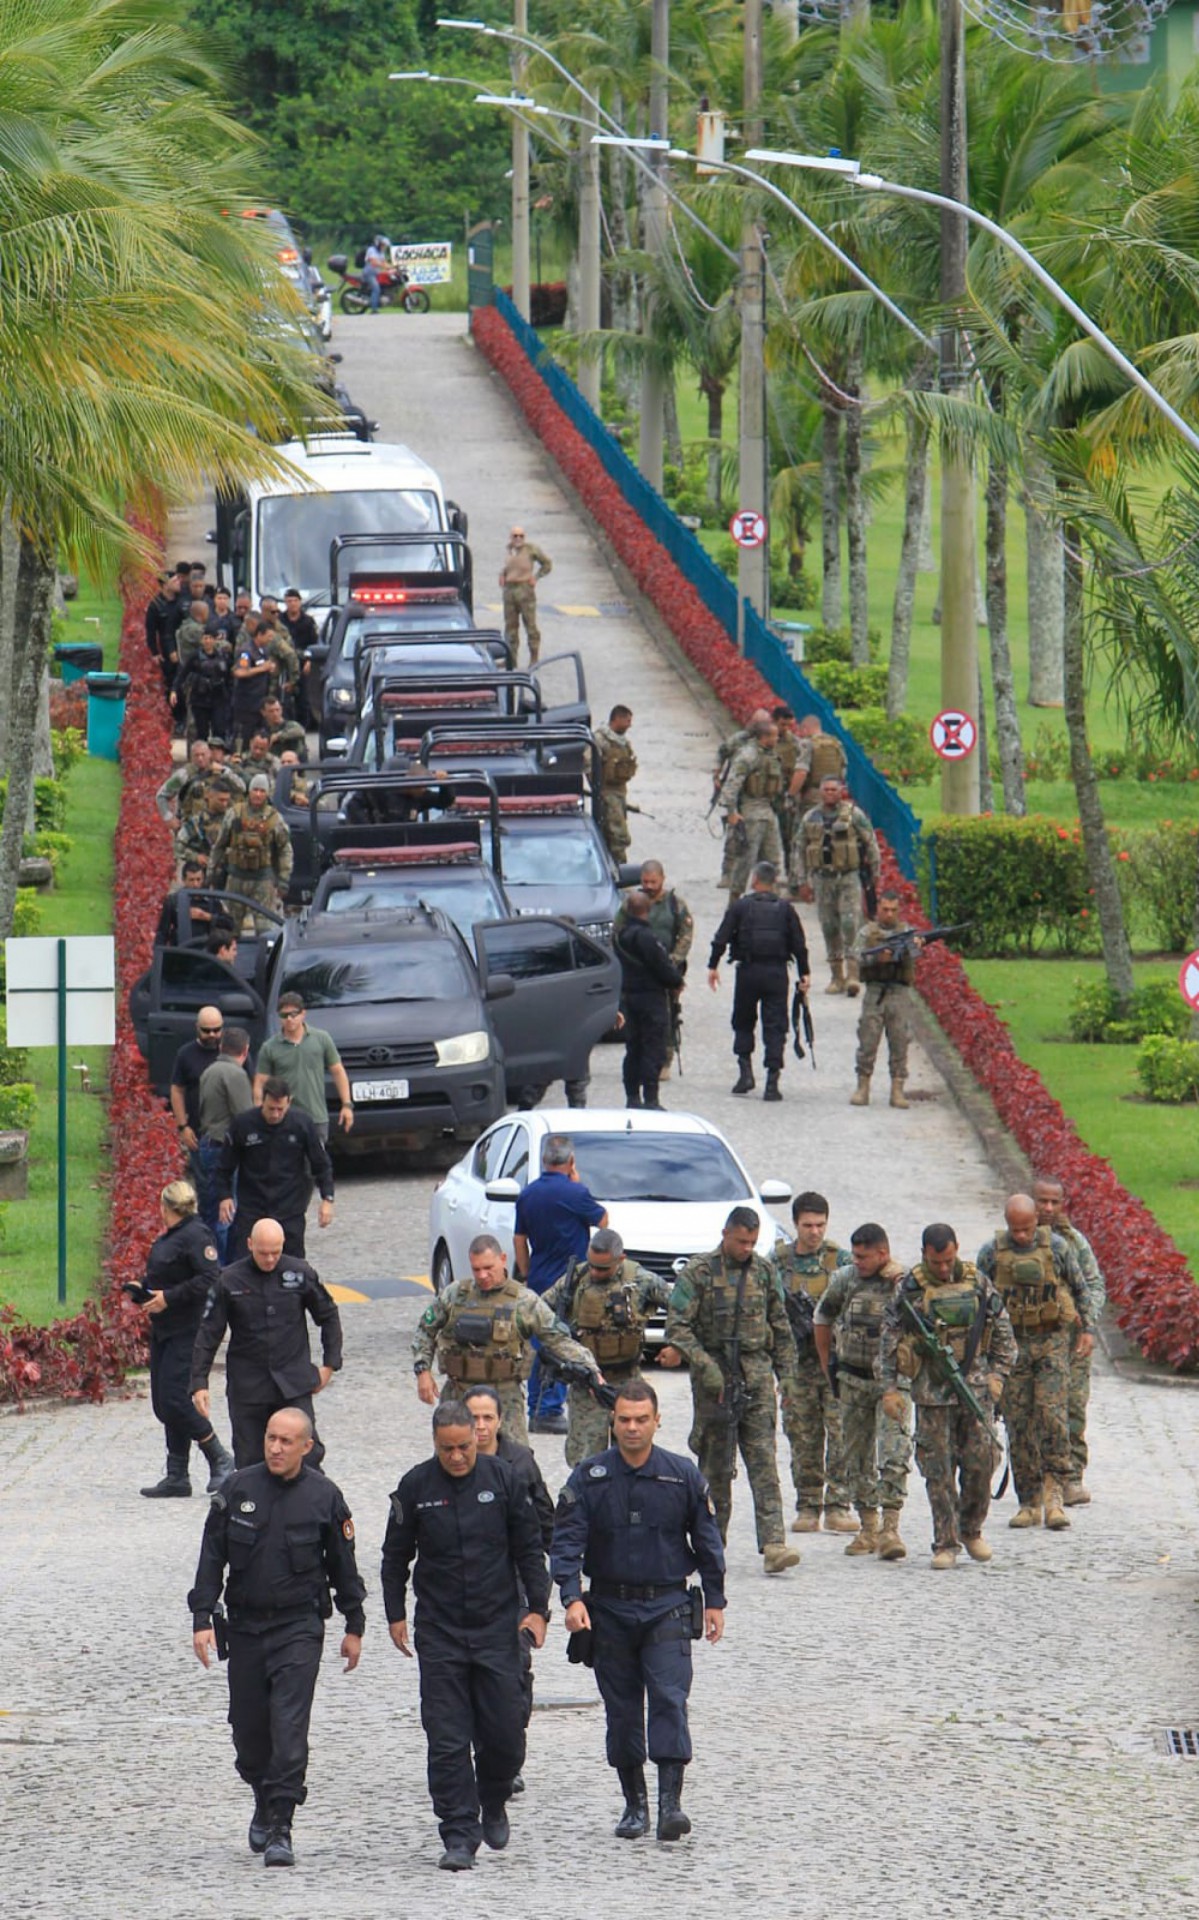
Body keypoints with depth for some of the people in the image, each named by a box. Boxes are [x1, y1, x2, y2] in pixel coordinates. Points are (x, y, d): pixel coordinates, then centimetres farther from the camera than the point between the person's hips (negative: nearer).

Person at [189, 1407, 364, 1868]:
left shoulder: (324, 1497, -2)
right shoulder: (239, 1489, 0)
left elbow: (343, 1565, 8)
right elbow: (212, 1557, 4)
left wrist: (354, 1626, 12)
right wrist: (202, 1618, -3)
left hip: (300, 1627, -2)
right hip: (246, 1624, 2)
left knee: (289, 1727, -13)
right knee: (248, 1726, 8)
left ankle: (279, 1829, -13)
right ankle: (264, 1807, 34)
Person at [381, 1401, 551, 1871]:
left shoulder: (503, 1479, 0)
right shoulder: (415, 1487, 0)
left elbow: (529, 1549, 6)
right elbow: (396, 1556, 10)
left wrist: (537, 1607, 0)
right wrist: (395, 1615, 7)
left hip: (497, 1628, 0)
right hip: (439, 1633, 0)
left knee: (505, 1733, 1)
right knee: (447, 1740, -4)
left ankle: (493, 1805, 29)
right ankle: (459, 1836, -1)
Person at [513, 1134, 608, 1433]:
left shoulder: (528, 1194, 5)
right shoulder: (573, 1193, -14)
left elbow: (519, 1240, 11)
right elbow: (602, 1220, 1)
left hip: (538, 1282, 6)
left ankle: (535, 1411, 16)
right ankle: (550, 1411, -8)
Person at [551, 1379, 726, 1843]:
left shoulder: (683, 1476, 1)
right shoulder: (588, 1479, -1)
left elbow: (707, 1542, 10)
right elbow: (566, 1542, -5)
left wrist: (714, 1602, 10)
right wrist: (572, 1598, -18)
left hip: (667, 1608, -1)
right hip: (610, 1609, 1)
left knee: (670, 1700, -14)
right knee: (622, 1709, 6)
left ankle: (670, 1801, -20)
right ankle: (634, 1803, 16)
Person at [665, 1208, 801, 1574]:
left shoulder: (764, 1272, 10)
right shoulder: (699, 1273, -3)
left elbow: (780, 1326, 17)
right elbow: (677, 1326, -7)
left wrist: (787, 1374, 13)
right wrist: (704, 1365, -17)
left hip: (757, 1375, 2)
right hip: (715, 1377, -2)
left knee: (763, 1461, -7)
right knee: (716, 1465, 3)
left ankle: (773, 1543, -15)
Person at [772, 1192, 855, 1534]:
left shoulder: (841, 1260, 3)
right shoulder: (779, 1263, 8)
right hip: (799, 1362, 2)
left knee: (841, 1434, -8)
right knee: (804, 1440, 3)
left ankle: (838, 1506, -5)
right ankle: (807, 1508, 10)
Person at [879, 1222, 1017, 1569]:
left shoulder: (976, 1282, 5)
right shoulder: (909, 1289, -2)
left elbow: (1003, 1331, 13)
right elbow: (888, 1341, 1)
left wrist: (998, 1373, 4)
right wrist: (888, 1388, -5)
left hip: (975, 1386, 2)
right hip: (931, 1391, -2)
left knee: (981, 1460, -2)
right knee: (938, 1470, -1)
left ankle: (971, 1530, 18)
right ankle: (946, 1543, 4)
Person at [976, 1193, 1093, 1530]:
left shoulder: (1056, 1247, 0)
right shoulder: (991, 1252, 1)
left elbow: (1079, 1288, 13)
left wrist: (1086, 1329, 8)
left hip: (1052, 1341, -1)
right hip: (1011, 1345, 1)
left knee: (1052, 1414, -16)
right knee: (1018, 1424, 1)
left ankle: (1054, 1494, -15)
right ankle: (1029, 1502, 8)